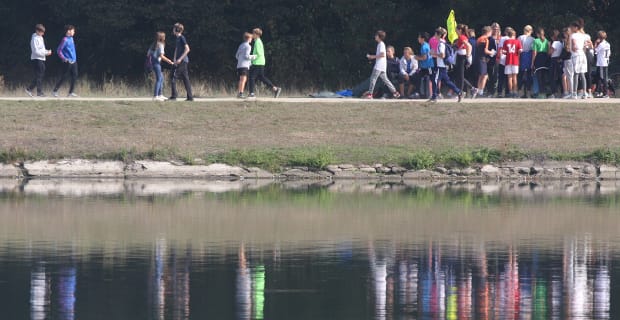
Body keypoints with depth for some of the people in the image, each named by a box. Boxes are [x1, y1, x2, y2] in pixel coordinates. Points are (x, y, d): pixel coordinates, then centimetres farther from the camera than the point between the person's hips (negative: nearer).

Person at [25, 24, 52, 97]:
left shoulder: (40, 38, 16)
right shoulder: (35, 39, -13)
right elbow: (36, 51, -19)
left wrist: (47, 51, 5)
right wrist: (46, 53, -17)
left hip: (41, 59, 10)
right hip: (36, 59, -10)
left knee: (40, 75, 11)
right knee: (39, 76, -7)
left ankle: (29, 89, 16)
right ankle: (39, 92, -4)